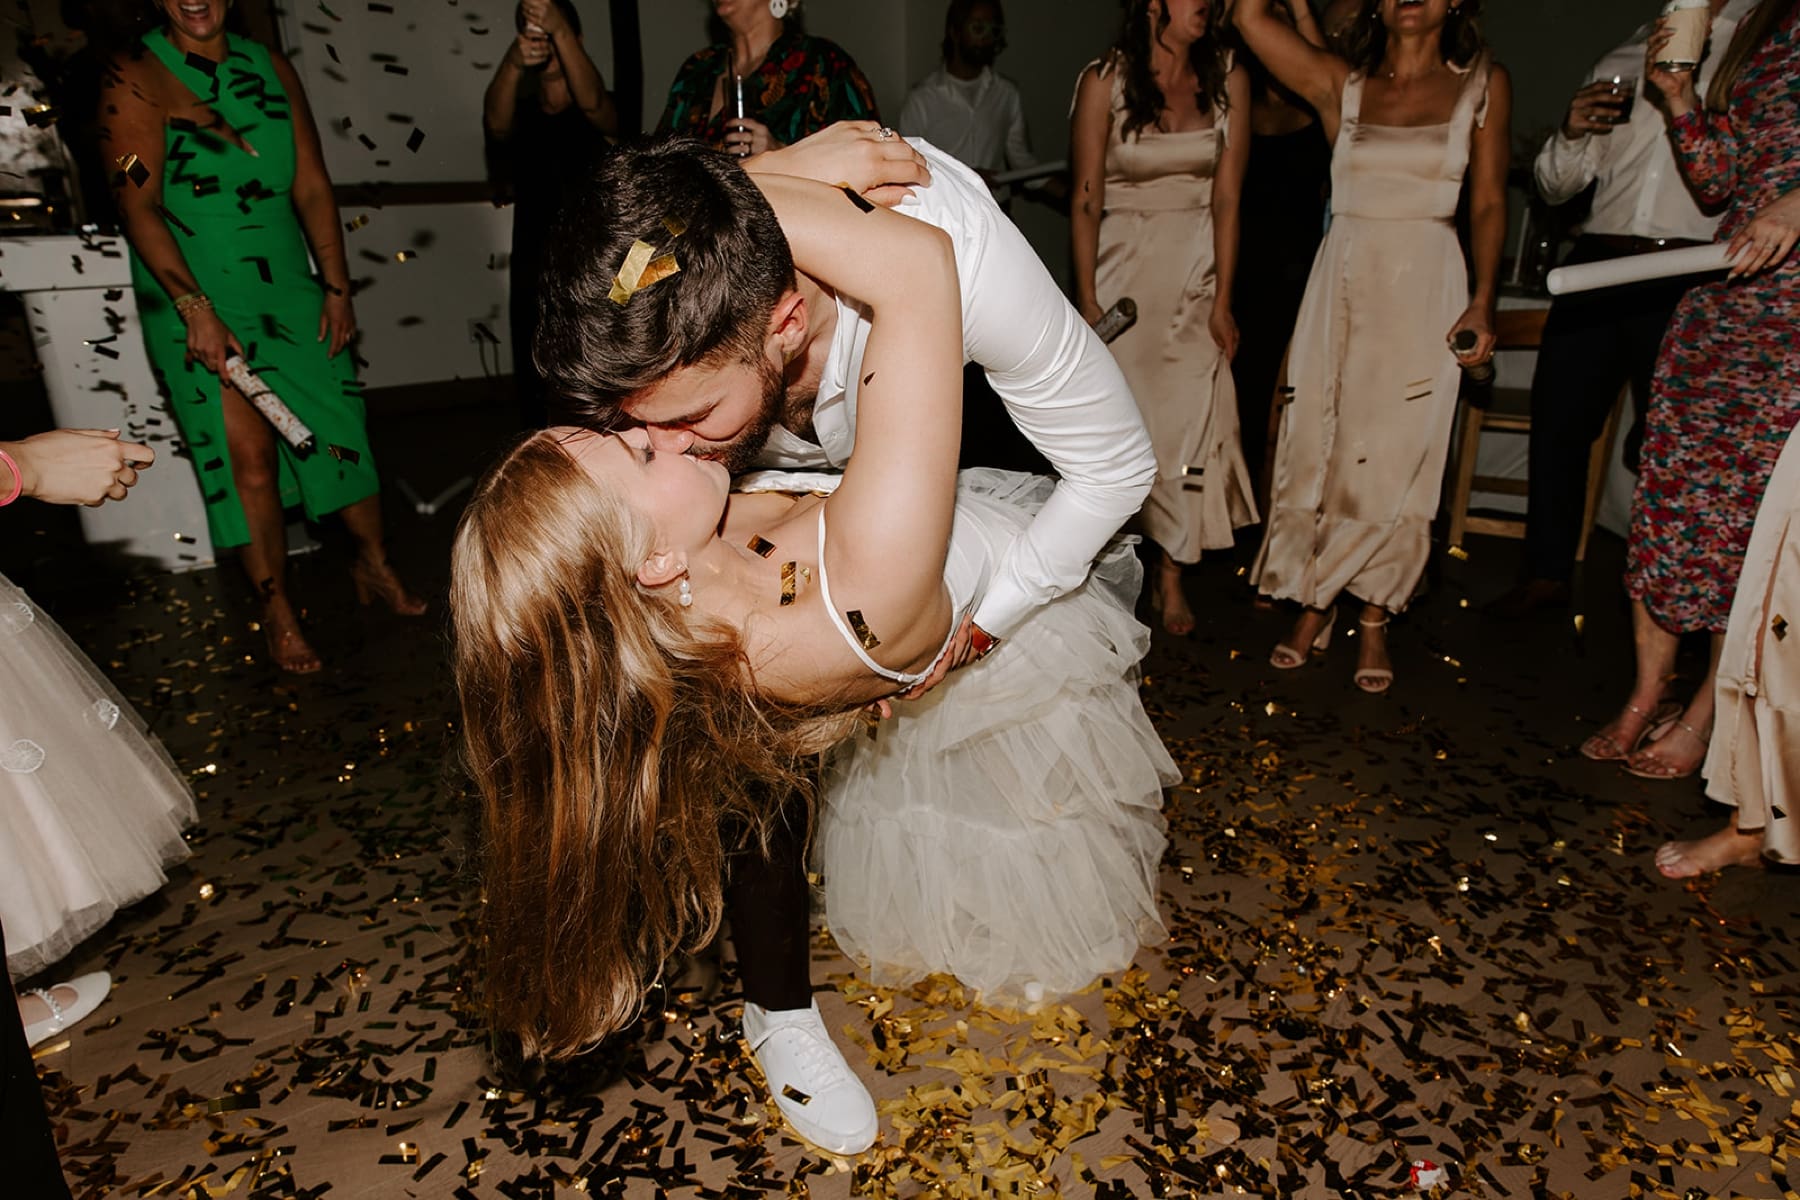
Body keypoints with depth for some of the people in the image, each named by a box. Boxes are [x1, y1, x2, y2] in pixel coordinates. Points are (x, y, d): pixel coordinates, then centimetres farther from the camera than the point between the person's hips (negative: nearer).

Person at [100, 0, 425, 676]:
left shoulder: (270, 68, 10)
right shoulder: (136, 79, -4)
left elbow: (311, 186, 9)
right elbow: (138, 206, -11)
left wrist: (337, 286, 4)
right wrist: (196, 308, -20)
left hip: (288, 285, 4)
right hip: (193, 298, -4)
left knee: (338, 422, 2)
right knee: (247, 450, -8)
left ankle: (373, 566, 21)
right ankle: (277, 612, 4)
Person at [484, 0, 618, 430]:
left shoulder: (598, 116, 3)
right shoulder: (519, 114, 8)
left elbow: (591, 101, -21)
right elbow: (495, 123, -16)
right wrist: (513, 63, -35)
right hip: (535, 278, 2)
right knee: (537, 390, 4)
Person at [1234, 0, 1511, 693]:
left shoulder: (1482, 84, 6)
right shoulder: (1339, 82, 6)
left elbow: (1489, 203, 4)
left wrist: (1482, 302, -6)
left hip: (1426, 286, -1)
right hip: (1342, 280, 1)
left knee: (1396, 458, 0)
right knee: (1319, 444, 2)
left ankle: (1374, 622, 14)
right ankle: (1315, 605, 17)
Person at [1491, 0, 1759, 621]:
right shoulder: (1625, 56, 18)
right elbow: (1555, 187, 18)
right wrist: (1570, 133, -2)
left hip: (1690, 275, -4)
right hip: (1599, 265, 4)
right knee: (1558, 419, 4)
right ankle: (1547, 572, 17)